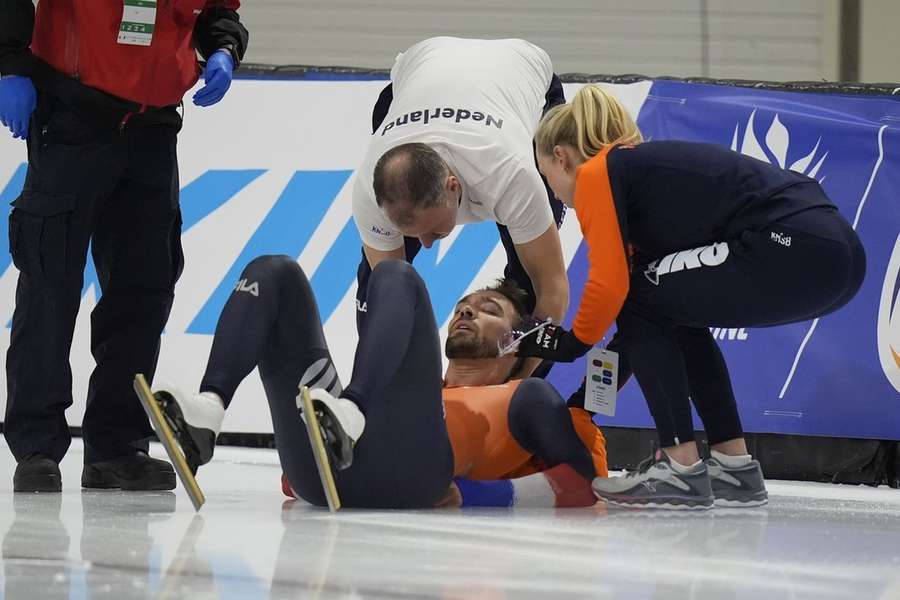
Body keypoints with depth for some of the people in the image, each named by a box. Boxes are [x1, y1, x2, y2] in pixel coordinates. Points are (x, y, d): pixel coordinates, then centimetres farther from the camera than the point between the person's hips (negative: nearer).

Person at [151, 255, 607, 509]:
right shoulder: (432, 393, 44)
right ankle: (205, 415, -25)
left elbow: (588, 481, 11)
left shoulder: (519, 402, 33)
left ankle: (350, 417, -42)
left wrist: (472, 497, 0)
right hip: (318, 476, 4)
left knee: (394, 277, -12)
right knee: (274, 274, 4)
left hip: (408, 474, -4)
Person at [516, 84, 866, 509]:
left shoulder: (596, 173, 5)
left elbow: (611, 286, -5)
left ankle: (682, 471, 2)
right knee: (676, 311, 24)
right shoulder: (642, 162, 30)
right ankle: (735, 469, 24)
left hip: (793, 250, -9)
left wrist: (573, 343, 14)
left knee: (640, 304, 3)